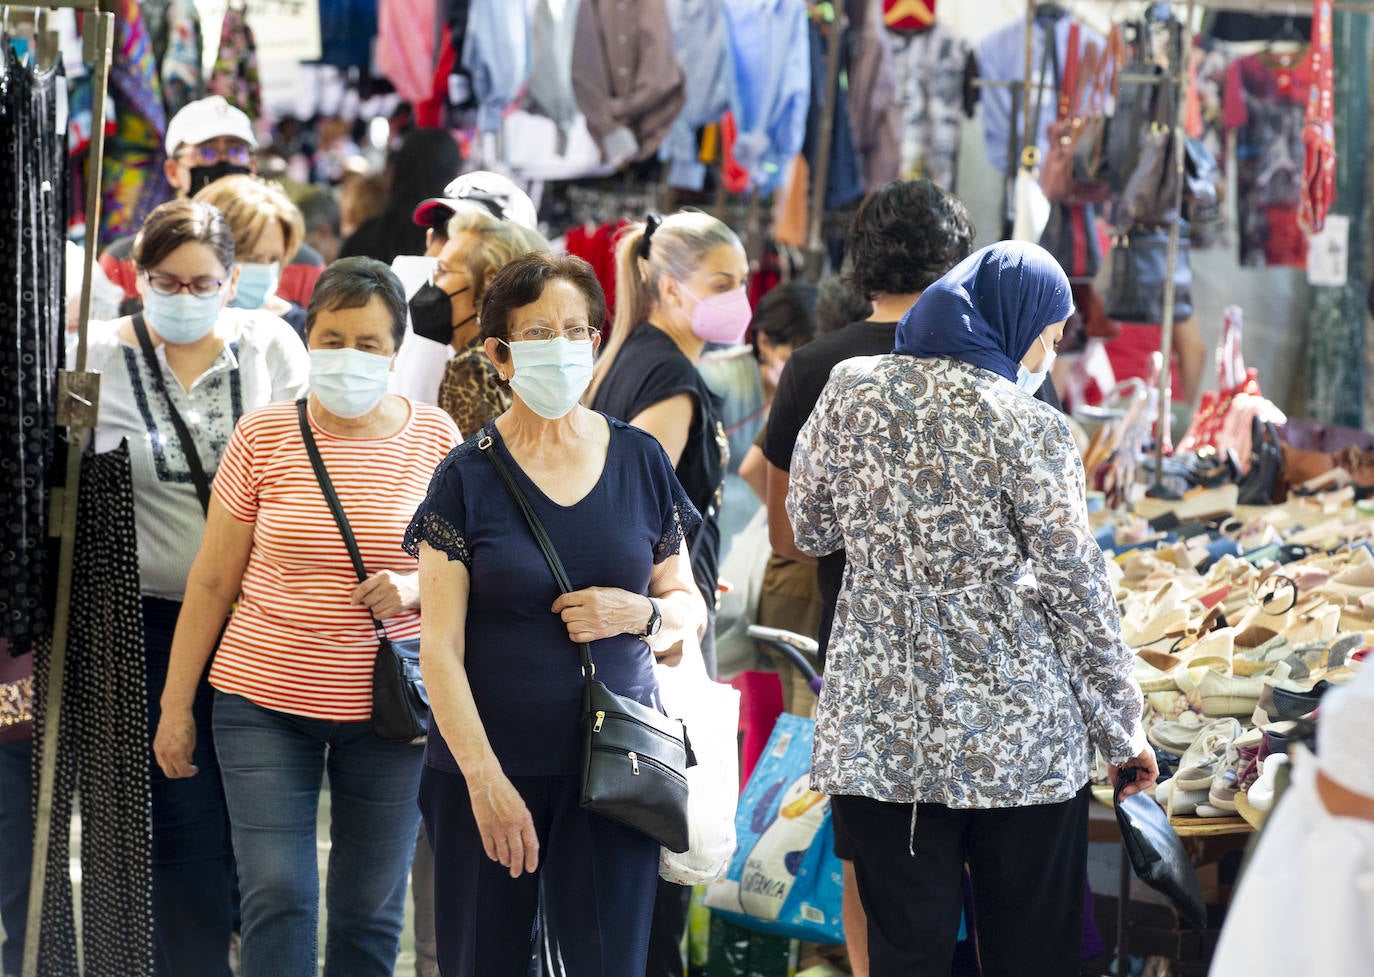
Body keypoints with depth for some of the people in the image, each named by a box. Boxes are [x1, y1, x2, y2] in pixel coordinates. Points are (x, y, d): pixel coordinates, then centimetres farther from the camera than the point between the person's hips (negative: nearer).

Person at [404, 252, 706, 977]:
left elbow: (689, 606, 15)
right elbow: (440, 648, -5)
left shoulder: (640, 461, 7)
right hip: (487, 766, -1)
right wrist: (485, 779, -14)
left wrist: (639, 612, -8)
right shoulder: (468, 476, -2)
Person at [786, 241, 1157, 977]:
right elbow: (1076, 588, -7)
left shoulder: (850, 390, 1)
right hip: (1018, 740, -3)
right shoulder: (1028, 427, -10)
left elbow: (809, 529, 13)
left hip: (878, 730, 3)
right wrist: (1123, 728, 3)